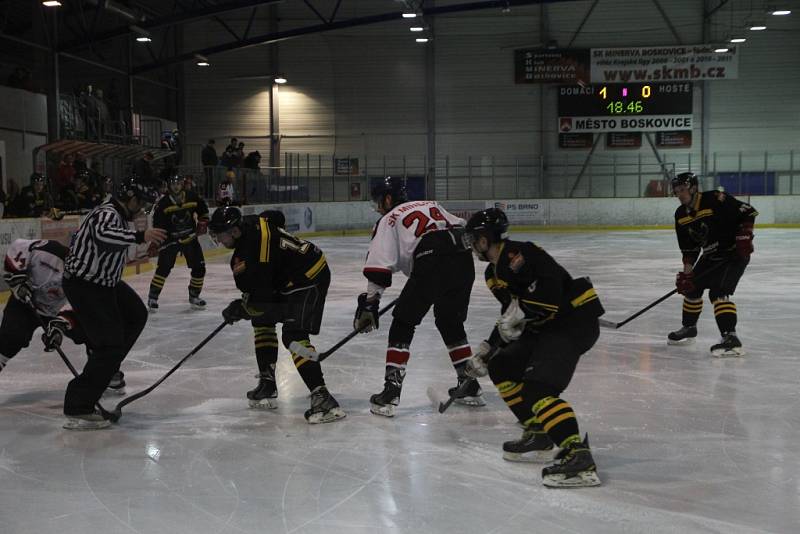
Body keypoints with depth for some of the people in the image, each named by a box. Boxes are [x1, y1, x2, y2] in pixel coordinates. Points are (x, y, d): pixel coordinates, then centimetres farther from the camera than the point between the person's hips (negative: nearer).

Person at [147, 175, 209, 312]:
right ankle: (152, 297, -6)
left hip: (190, 238, 3)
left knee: (199, 267, 2)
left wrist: (202, 223, -1)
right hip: (170, 239, -3)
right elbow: (157, 225, -13)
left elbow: (203, 210, 12)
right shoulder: (162, 203, -15)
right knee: (163, 267, -15)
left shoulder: (192, 197, -7)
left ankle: (194, 296, 20)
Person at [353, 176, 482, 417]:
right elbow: (463, 229, 28)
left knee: (403, 323, 7)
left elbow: (380, 265, 4)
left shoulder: (389, 219, 15)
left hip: (431, 264, -6)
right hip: (463, 260, 6)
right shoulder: (431, 204, 32)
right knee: (450, 321, 24)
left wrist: (369, 302, 6)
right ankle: (470, 385, 25)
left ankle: (391, 392, 0)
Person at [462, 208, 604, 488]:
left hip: (574, 321, -11)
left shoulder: (517, 254, -15)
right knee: (502, 368, 16)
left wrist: (520, 309, -23)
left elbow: (550, 279, -28)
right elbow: (512, 318, 25)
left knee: (537, 388, -23)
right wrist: (487, 349, 25)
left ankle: (579, 456, -31)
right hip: (547, 327, 11)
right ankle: (538, 434, 19)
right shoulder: (494, 272, 18)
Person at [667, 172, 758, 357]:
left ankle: (731, 338, -29)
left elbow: (748, 212, -17)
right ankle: (689, 328, 35)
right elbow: (689, 248, 4)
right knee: (691, 287, 14)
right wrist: (686, 272, -4)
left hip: (735, 253, -8)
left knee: (718, 292, -24)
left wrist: (744, 236, -25)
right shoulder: (681, 215, 0)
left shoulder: (715, 200, -23)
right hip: (711, 256, 8)